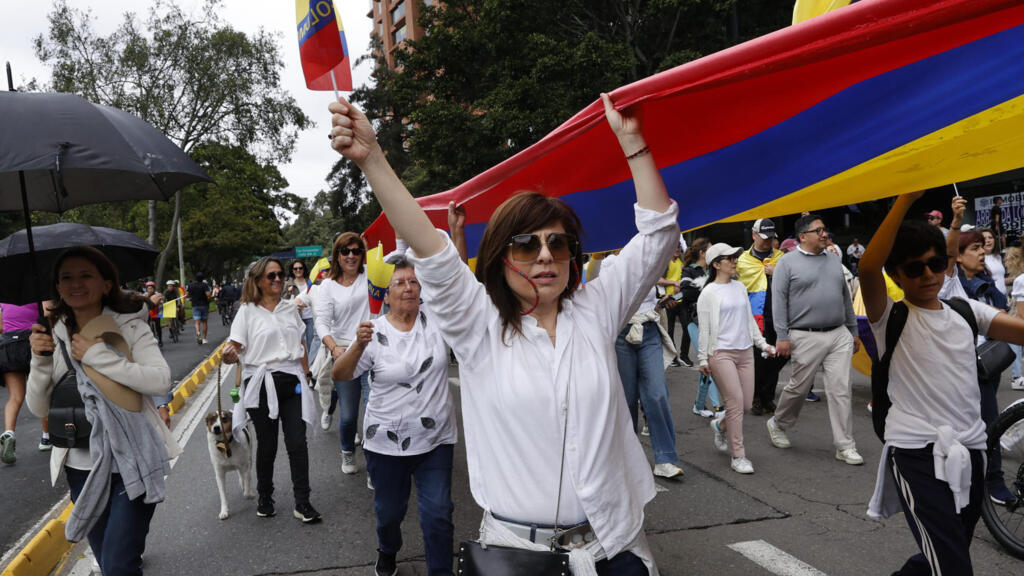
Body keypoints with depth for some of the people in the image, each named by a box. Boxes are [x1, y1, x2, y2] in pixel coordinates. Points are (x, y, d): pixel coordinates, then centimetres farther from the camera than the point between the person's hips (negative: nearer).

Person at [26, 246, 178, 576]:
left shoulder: (129, 327, -7)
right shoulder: (54, 336, 5)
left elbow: (161, 382, -22)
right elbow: (39, 408, 3)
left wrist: (97, 356, -22)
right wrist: (40, 361, -13)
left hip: (131, 463, -5)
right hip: (82, 466, 5)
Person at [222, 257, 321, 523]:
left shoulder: (290, 308, 11)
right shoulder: (247, 311, -1)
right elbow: (235, 349, -6)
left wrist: (305, 372, 14)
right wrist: (230, 356, -29)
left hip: (292, 381, 3)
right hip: (262, 384, -3)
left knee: (297, 443, -2)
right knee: (267, 446, 7)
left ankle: (303, 504, 5)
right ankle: (264, 498, 28)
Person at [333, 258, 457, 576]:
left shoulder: (437, 320, -4)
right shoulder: (375, 332, -8)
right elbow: (339, 375, -12)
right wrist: (359, 345, -31)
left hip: (436, 440, 0)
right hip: (386, 441, 0)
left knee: (438, 514, 0)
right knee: (389, 510, 18)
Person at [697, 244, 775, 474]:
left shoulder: (740, 287, 13)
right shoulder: (709, 293, -6)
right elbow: (704, 328, -6)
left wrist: (762, 343, 17)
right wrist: (703, 358, -7)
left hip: (745, 351, 6)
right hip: (721, 353, -6)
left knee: (747, 403, 5)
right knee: (736, 401, -10)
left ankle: (720, 425, 36)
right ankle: (738, 456, 0)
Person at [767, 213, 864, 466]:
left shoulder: (834, 262, 15)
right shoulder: (788, 262, -2)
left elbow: (846, 298, 21)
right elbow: (779, 300, -7)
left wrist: (853, 331, 18)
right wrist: (782, 336, -13)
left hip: (839, 335, 5)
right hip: (806, 338, -4)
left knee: (841, 390, 0)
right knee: (798, 387, 5)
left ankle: (845, 446, 6)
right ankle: (777, 424, 31)